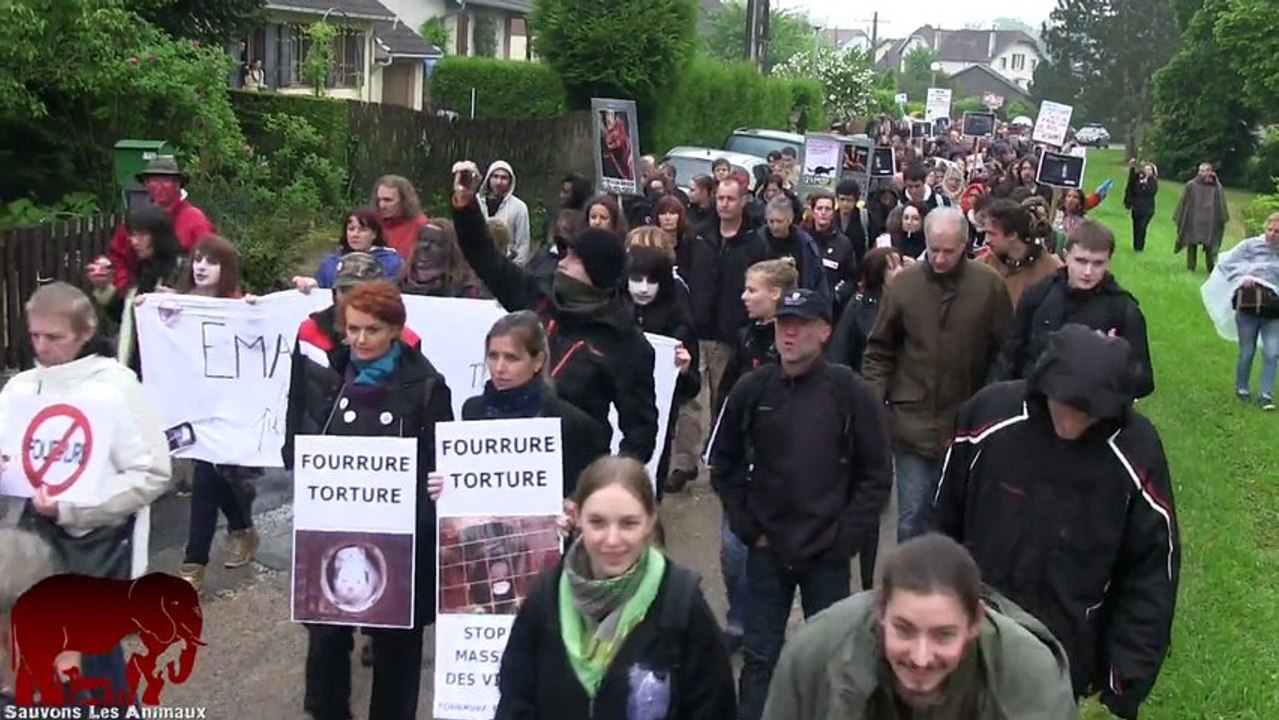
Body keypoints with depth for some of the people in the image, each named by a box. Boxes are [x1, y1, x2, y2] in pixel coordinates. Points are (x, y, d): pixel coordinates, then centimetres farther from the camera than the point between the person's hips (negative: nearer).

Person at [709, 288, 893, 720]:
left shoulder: (851, 392, -7)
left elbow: (877, 475, -3)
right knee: (760, 656, 10)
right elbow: (723, 463, 9)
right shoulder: (751, 390, -1)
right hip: (767, 549, 2)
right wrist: (746, 525, 1)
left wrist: (846, 536, -8)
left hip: (829, 554, -1)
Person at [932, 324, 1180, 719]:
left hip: (1063, 663, -1)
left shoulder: (1138, 454, -18)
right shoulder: (989, 413, -16)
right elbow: (946, 520, -1)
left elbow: (1152, 572, -8)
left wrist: (1128, 677, -9)